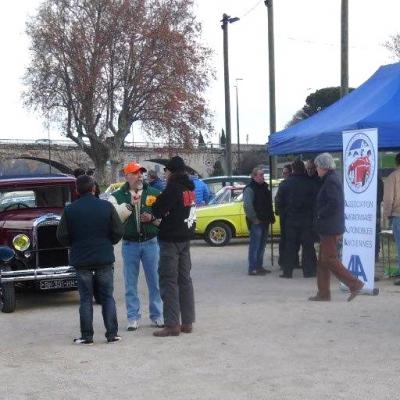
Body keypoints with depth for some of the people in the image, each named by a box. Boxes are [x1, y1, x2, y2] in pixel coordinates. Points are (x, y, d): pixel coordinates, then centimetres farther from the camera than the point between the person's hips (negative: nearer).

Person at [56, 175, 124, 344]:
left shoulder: (70, 210, -5)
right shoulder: (106, 206, -4)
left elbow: (62, 237, -4)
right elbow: (118, 232, -4)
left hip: (81, 260, 0)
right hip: (105, 259, 0)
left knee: (85, 299, 6)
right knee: (107, 297, 8)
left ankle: (86, 336, 7)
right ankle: (112, 334, 7)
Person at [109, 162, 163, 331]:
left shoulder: (154, 194, 6)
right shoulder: (117, 196, 2)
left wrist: (152, 218, -12)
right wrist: (129, 204, -22)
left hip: (151, 242, 1)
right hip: (130, 244, -1)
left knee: (154, 281, 6)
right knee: (130, 283, 5)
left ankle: (157, 315, 17)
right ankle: (133, 317, 13)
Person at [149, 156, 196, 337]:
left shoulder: (174, 188, -16)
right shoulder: (189, 188, 10)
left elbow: (158, 208, -17)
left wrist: (153, 215, 6)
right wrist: (156, 216, 10)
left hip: (171, 239, -9)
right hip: (185, 238, 9)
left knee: (168, 281, -5)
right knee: (184, 279, 13)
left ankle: (172, 325, -5)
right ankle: (187, 322, 17)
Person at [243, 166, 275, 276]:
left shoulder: (264, 187, 17)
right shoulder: (249, 189, -11)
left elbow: (269, 204, 26)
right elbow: (247, 206, -21)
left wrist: (271, 217, 17)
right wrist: (254, 219, -20)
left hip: (264, 221, 9)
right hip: (256, 222, -9)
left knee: (261, 246, 13)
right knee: (255, 245, -8)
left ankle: (259, 266, 22)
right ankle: (252, 268, -6)